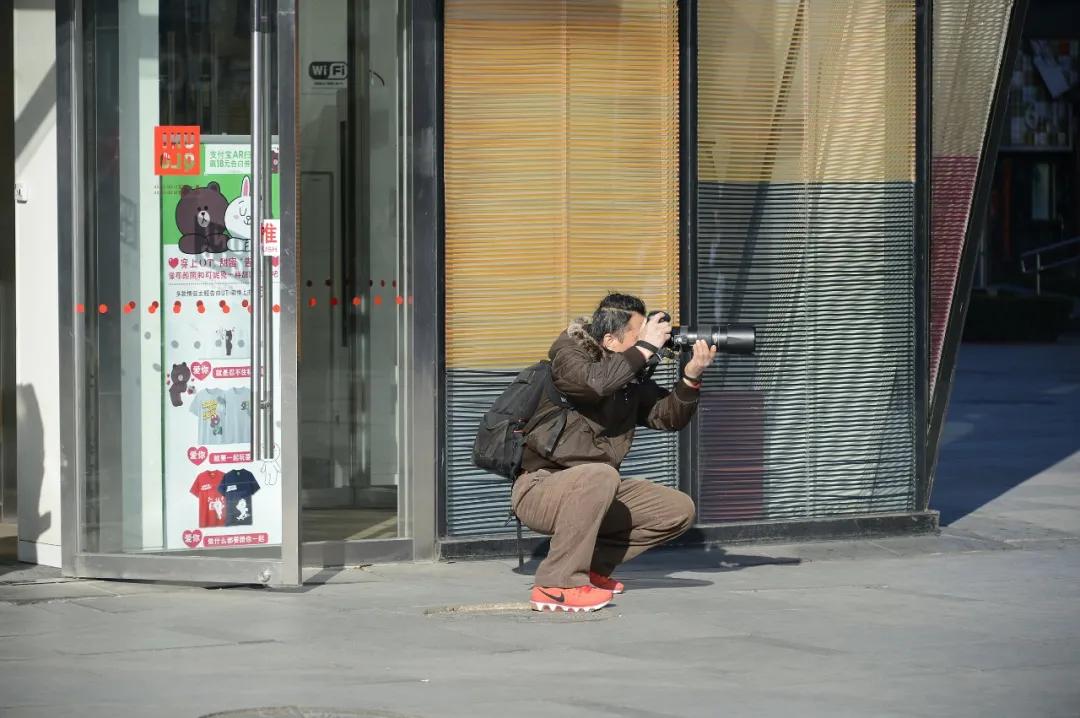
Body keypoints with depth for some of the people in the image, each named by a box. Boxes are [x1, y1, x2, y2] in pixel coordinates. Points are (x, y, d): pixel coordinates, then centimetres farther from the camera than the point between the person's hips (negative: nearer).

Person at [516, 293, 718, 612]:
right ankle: (556, 585, -31)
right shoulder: (568, 356, -14)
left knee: (679, 510, 1)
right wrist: (645, 349, -27)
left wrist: (691, 376, -9)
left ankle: (590, 565, 6)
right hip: (540, 488, -8)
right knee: (600, 475, -38)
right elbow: (596, 382, -36)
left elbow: (667, 417, 6)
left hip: (592, 490, 8)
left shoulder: (631, 375, 7)